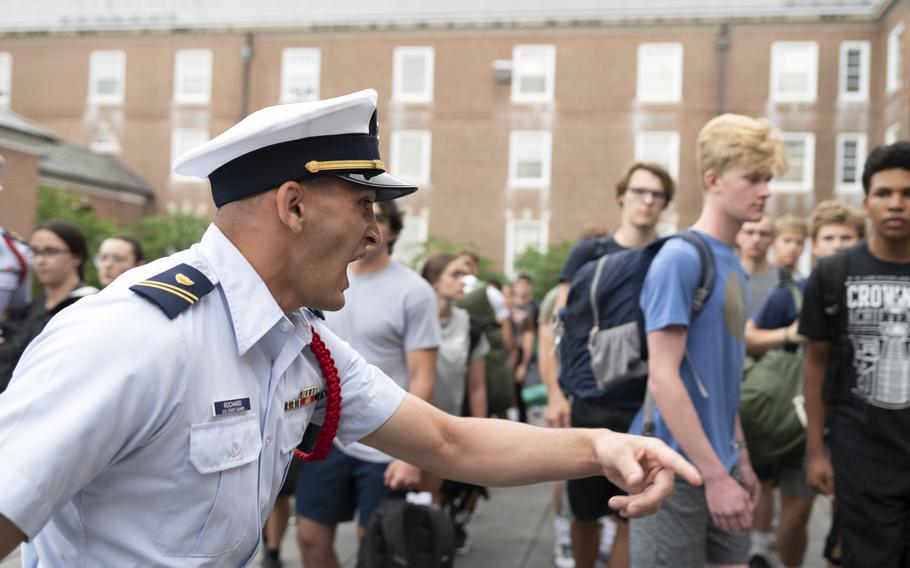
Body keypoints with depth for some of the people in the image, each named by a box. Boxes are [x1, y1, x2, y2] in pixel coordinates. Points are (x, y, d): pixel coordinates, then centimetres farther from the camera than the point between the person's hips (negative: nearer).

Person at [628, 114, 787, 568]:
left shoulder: (735, 265, 10)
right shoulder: (680, 257, -15)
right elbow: (662, 378, -19)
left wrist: (740, 457, 15)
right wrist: (715, 474, -19)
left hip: (720, 462, 8)